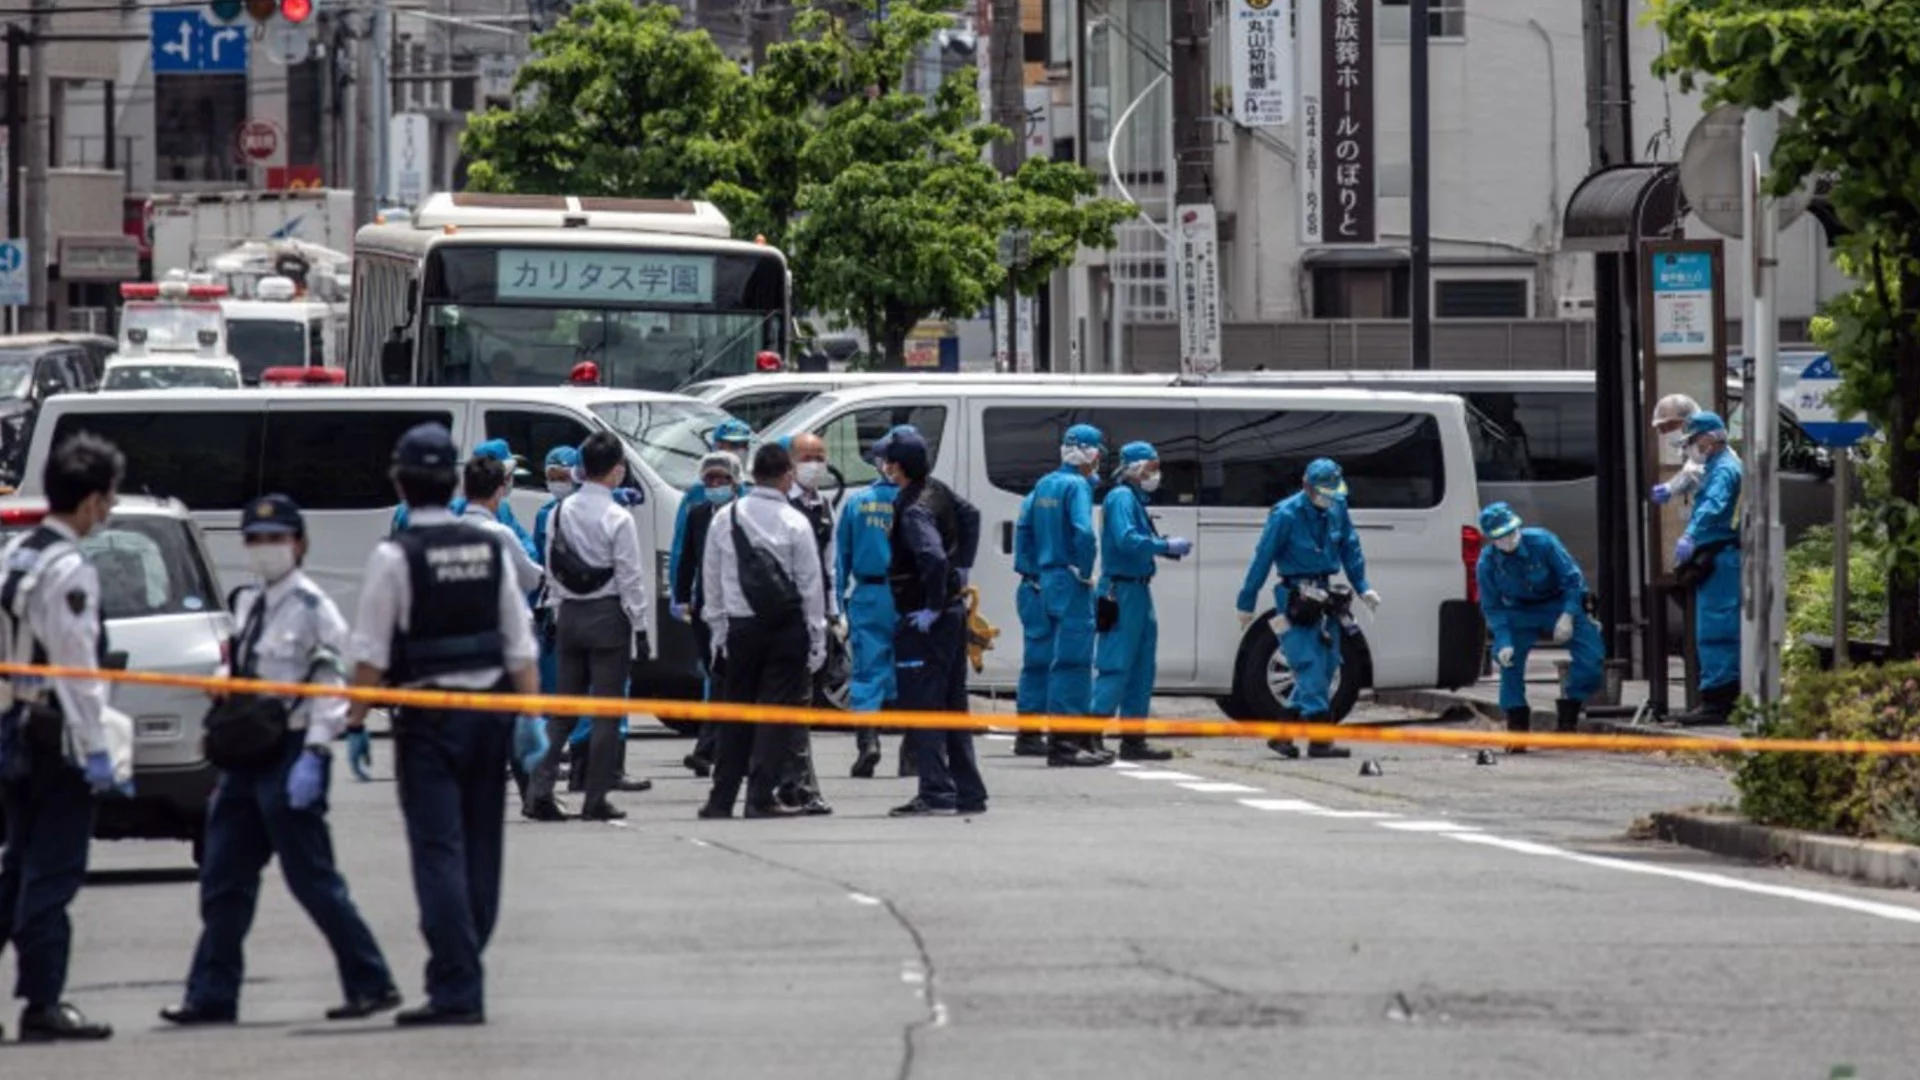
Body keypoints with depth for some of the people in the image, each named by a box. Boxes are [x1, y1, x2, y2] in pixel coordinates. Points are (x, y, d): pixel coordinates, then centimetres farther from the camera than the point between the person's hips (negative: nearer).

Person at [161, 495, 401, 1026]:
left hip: (290, 754, -8)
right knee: (224, 880, 7)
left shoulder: (312, 608, -10)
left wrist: (312, 755, -21)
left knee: (313, 879, -5)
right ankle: (212, 996, 11)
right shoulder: (248, 604, 14)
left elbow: (330, 685, -15)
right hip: (247, 755, 8)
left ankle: (372, 985, 3)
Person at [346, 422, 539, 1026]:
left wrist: (355, 723, -3)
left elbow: (371, 656, -10)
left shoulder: (395, 557, -10)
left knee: (438, 852, -5)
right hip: (491, 710, 5)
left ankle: (456, 990, -11)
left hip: (428, 719, -5)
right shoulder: (490, 550, 5)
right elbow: (521, 644, 5)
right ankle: (464, 979, 18)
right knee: (480, 849, 12)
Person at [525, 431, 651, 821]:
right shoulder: (616, 519, -14)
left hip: (570, 614, 5)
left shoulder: (562, 511, 3)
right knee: (606, 711, 1)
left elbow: (551, 566, 9)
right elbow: (630, 578, -11)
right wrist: (640, 627, -5)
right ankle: (595, 799, 1)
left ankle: (540, 792, 1)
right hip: (608, 614, -5)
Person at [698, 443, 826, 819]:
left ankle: (722, 798, 10)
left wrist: (718, 630, 13)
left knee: (736, 714, 10)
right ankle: (761, 797, -4)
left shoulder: (725, 519, 2)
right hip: (786, 628, -3)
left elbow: (712, 579, 6)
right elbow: (812, 585, -5)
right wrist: (817, 641, 1)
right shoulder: (794, 523, -7)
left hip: (740, 628, 3)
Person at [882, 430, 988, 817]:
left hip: (925, 621, -9)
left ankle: (936, 792, -9)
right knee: (952, 707, 14)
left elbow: (934, 559, -32)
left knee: (921, 707, -6)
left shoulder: (914, 509, -17)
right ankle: (968, 792, 18)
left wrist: (932, 608, -22)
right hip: (952, 613, 9)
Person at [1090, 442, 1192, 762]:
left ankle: (1134, 741, 18)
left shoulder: (1135, 499, 18)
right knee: (1115, 665, -13)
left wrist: (1169, 546, 3)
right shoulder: (1121, 498, -11)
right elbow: (1127, 540, -23)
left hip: (1138, 591, 10)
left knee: (1141, 668, 13)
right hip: (1122, 590, -10)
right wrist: (1167, 546, -18)